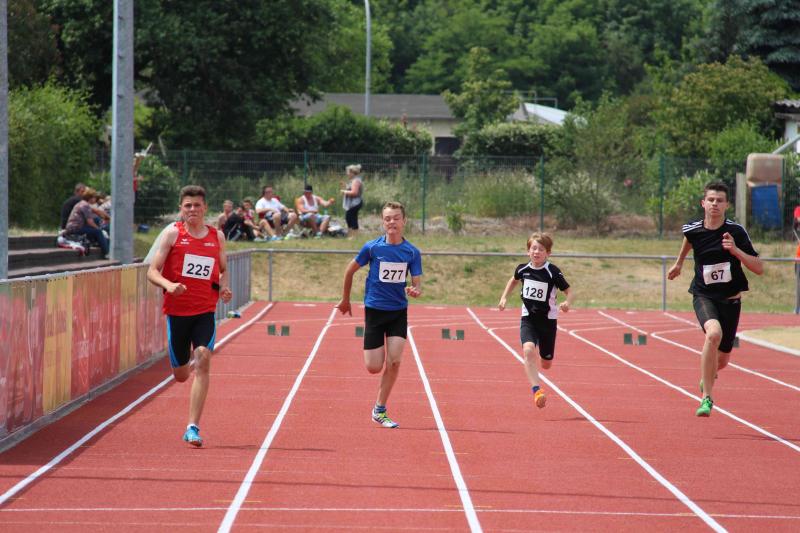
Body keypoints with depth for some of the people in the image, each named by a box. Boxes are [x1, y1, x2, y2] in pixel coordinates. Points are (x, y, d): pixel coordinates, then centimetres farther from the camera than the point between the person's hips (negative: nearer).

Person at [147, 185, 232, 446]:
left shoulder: (217, 236, 8)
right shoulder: (172, 233, -1)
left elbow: (224, 270, 22)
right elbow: (152, 272, -5)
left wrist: (224, 287, 0)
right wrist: (169, 285, -25)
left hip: (205, 311, 1)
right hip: (176, 310, -1)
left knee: (203, 359, -20)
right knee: (181, 375, 8)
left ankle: (193, 428, -17)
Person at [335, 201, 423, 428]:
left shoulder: (412, 252, -4)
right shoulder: (372, 247, -8)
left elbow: (417, 283, -3)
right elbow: (350, 270, 5)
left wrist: (415, 291, -27)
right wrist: (345, 300, 12)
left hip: (398, 312, 1)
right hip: (374, 309, -1)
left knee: (394, 362, -11)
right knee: (374, 368, -6)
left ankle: (379, 410, 4)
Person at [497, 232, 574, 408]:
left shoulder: (553, 272, -14)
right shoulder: (523, 269, -4)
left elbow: (569, 291, -9)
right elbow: (514, 280, 20)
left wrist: (567, 303, -30)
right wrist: (504, 298, 11)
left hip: (548, 320, -1)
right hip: (528, 319, 1)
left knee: (546, 364, 11)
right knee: (528, 350, -27)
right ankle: (537, 390, -28)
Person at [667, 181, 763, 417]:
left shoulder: (736, 232, -11)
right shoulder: (693, 230, -6)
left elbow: (759, 269, -12)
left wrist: (736, 251, -26)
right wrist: (679, 263, 35)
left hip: (730, 300, 1)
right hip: (703, 296, -1)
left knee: (722, 359, 11)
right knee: (714, 333, -33)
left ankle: (708, 376, 51)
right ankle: (706, 397, -25)